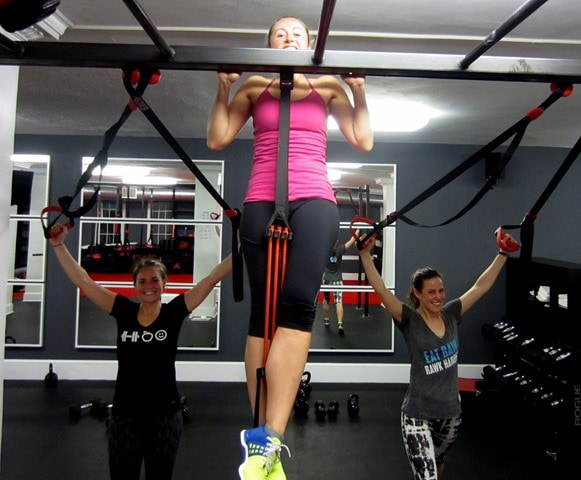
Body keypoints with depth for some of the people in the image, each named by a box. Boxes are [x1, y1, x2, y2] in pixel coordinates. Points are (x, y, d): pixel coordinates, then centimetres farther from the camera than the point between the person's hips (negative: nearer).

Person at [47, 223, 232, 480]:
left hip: (164, 414, -1)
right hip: (124, 414, 1)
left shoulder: (174, 312, -6)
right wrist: (58, 245, -2)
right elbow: (83, 281, -1)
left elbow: (212, 278, -10)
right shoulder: (124, 311, -2)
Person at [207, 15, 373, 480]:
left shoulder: (329, 85, 18)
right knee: (263, 312, -4)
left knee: (298, 303, -25)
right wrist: (224, 88, 3)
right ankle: (264, 440, 2)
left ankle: (267, 440, -26)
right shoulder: (254, 86, 19)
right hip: (261, 203, 2)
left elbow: (363, 140, 12)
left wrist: (360, 91, 4)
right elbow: (217, 139, 12)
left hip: (314, 200, -1)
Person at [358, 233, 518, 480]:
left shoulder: (451, 314, -2)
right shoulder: (409, 320, -14)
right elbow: (381, 290, -26)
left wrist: (503, 254, 6)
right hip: (418, 414, -5)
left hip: (451, 411, 6)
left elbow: (481, 286, 4)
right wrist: (366, 255, -34)